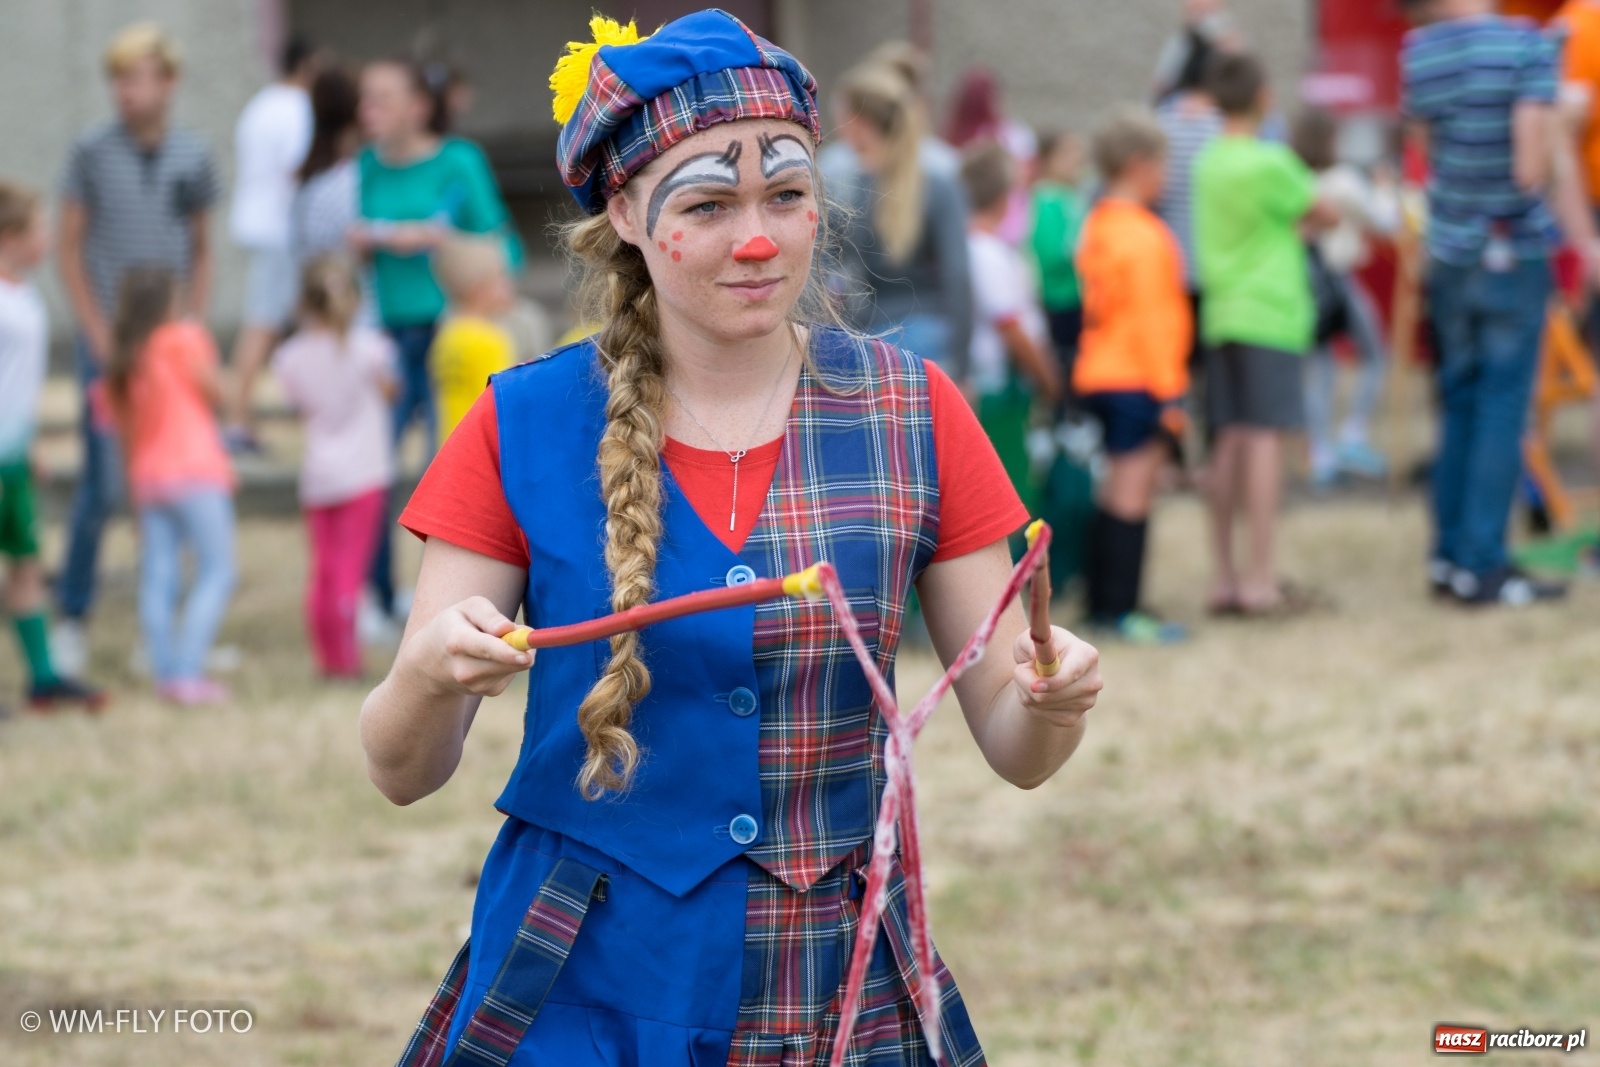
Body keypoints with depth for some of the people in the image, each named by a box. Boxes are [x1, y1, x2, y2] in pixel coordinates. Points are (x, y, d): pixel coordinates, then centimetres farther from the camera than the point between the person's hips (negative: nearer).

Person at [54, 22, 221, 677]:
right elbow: (69, 248, 0)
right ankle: (71, 618, 6)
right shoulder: (91, 154, -3)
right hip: (110, 341, -3)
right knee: (103, 485, -7)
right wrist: (101, 338, -6)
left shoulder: (193, 158, 5)